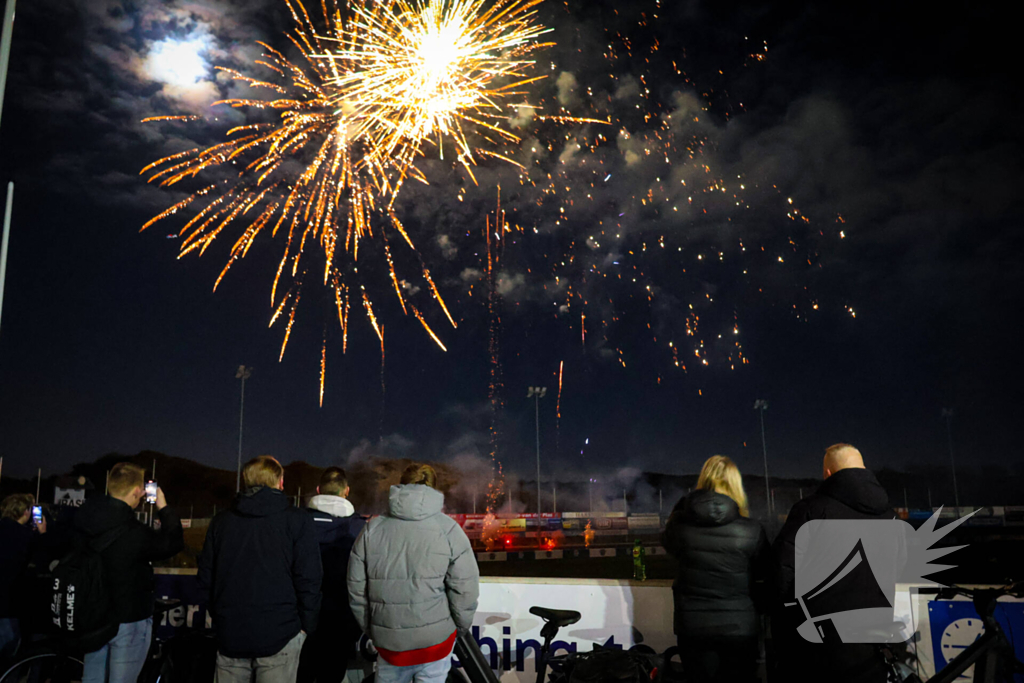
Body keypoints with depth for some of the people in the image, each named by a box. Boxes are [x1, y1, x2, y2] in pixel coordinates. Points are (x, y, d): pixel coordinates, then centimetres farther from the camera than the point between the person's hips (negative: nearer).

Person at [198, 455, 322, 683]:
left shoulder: (220, 522, 8)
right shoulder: (297, 521, -4)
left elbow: (205, 579, 11)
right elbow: (308, 579, -9)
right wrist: (306, 625, 1)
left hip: (229, 636, 4)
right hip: (279, 634, -4)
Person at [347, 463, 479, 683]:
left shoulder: (372, 529, 2)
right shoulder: (448, 529, -6)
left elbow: (356, 589, 5)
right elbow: (465, 588, -8)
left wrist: (371, 630, 16)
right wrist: (461, 627, 8)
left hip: (388, 642, 3)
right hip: (436, 640, -2)